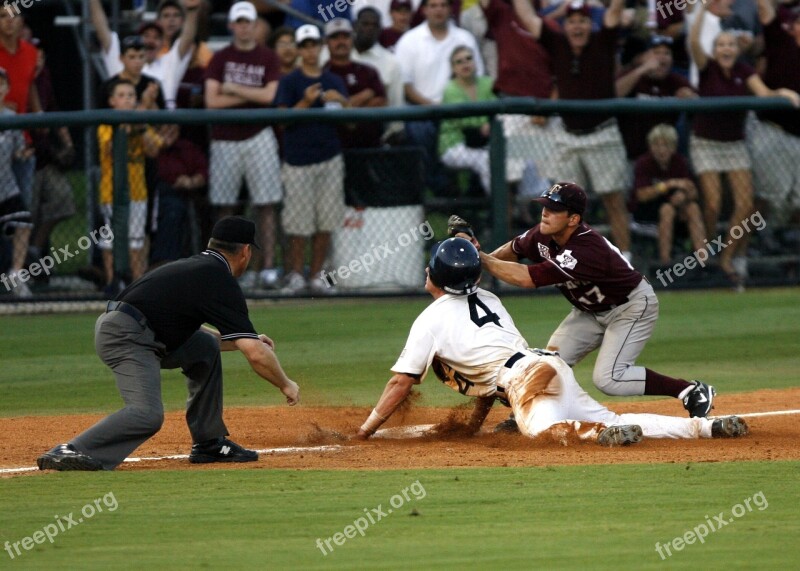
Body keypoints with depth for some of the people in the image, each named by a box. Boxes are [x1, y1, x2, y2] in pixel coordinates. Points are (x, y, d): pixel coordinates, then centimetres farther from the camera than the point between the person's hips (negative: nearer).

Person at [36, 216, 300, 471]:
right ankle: (68, 453, -33)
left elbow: (186, 330, 34)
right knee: (148, 415, -25)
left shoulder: (196, 266, 21)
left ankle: (209, 444, 22)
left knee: (206, 347, 22)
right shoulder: (221, 282, -7)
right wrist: (285, 384, 4)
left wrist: (244, 340, 37)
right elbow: (256, 355, -12)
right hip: (126, 337, -10)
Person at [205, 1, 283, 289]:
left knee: (266, 204, -6)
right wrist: (252, 96, -6)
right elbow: (212, 101, -4)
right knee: (224, 206, 3)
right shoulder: (220, 58, 7)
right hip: (225, 138, 1)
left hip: (258, 136, -1)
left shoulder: (267, 58, 5)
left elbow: (269, 96, -8)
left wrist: (233, 89, -4)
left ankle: (268, 266, -7)